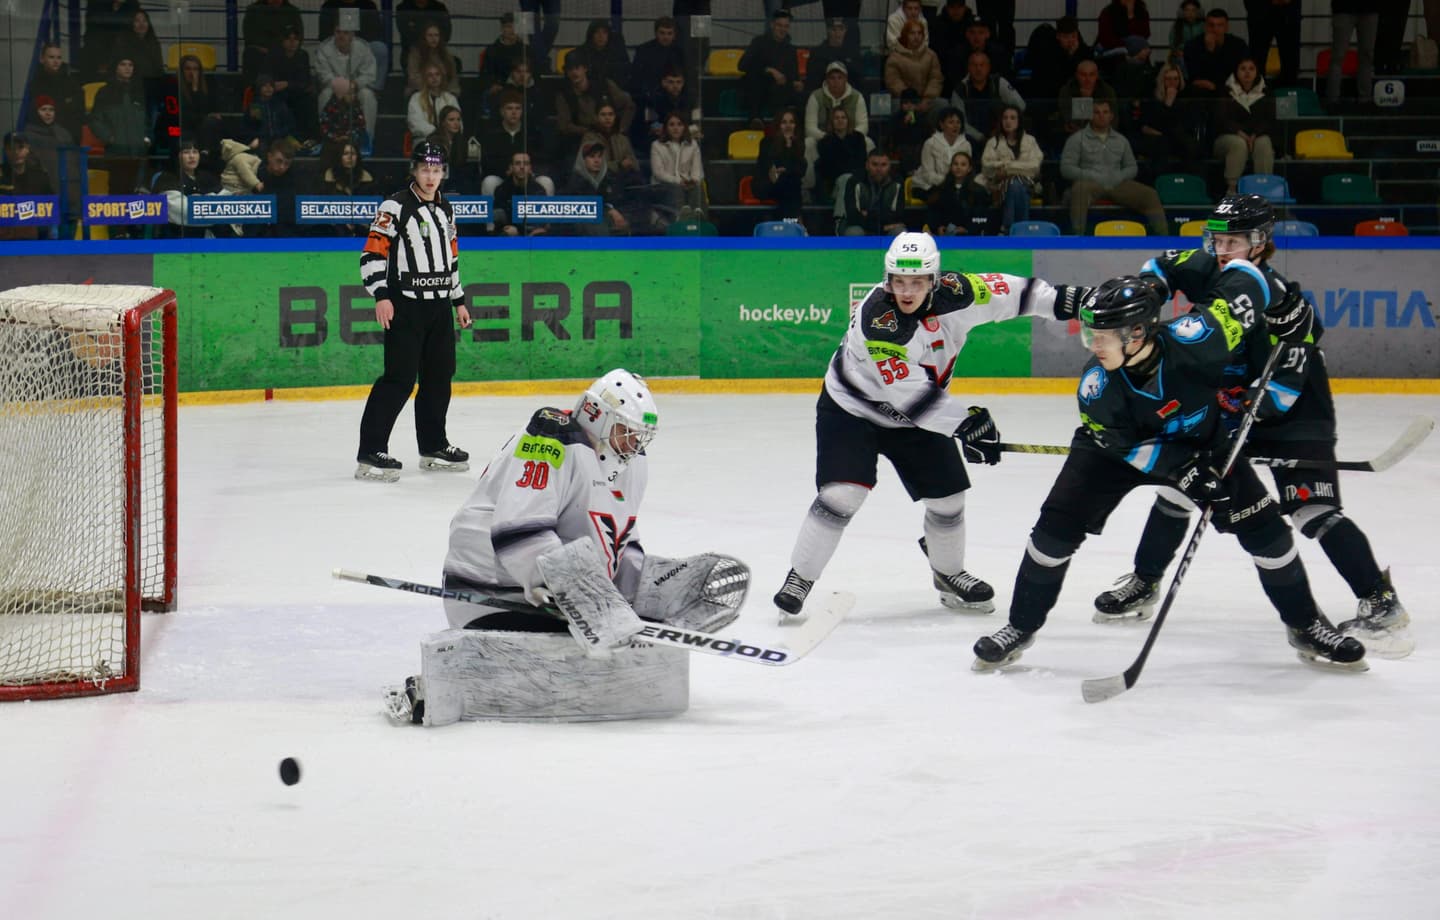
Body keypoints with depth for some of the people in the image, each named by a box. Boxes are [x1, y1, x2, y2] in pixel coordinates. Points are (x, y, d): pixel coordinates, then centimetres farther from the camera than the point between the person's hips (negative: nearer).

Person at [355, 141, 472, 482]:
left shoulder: (445, 210, 15)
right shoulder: (396, 207, -9)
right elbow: (372, 253, -13)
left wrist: (459, 301, 23)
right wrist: (381, 295, -23)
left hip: (439, 307, 8)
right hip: (405, 307, -8)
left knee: (439, 377, 12)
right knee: (400, 378, -13)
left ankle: (433, 447, 25)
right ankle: (370, 453, -13)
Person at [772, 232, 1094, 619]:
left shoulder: (950, 293, -17)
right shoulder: (876, 317, -34)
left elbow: (998, 291, 1)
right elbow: (908, 391, -35)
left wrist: (1059, 299, -5)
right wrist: (964, 422, -37)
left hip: (914, 418, 6)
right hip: (851, 411, -6)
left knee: (947, 496, 8)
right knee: (841, 495, -21)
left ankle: (949, 575, 33)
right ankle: (798, 579, -7)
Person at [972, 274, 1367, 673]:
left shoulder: (1193, 341, -38)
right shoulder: (1096, 385, -32)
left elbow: (1244, 281, -25)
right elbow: (1126, 446, -22)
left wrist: (1285, 308, -15)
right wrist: (1182, 469, -33)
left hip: (1201, 440, 0)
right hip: (1117, 446, 0)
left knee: (1263, 526, -5)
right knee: (1060, 524, -11)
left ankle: (1305, 626, 15)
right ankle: (1021, 627, 7)